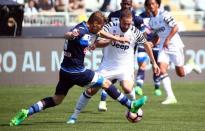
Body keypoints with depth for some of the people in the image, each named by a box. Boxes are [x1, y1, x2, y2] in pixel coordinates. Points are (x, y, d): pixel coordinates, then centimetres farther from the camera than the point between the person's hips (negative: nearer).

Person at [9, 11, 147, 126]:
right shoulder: (82, 30, -21)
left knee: (57, 99, 12)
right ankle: (131, 106, 18)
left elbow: (101, 32, 28)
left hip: (66, 71, 9)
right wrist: (72, 34, -66)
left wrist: (117, 38, 36)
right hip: (77, 72, -9)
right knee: (106, 83, 6)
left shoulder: (89, 29, 8)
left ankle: (27, 112, -2)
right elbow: (68, 35, -42)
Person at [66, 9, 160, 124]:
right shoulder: (110, 27, -14)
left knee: (127, 88, -28)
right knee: (90, 90, -6)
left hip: (125, 66, 0)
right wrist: (111, 40, -37)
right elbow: (98, 43, -20)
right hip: (108, 66, 0)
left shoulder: (135, 32, -11)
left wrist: (154, 62, 10)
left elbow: (146, 44, 7)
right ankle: (75, 116, 10)